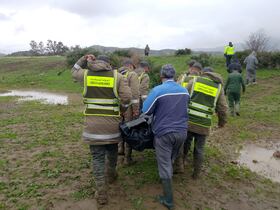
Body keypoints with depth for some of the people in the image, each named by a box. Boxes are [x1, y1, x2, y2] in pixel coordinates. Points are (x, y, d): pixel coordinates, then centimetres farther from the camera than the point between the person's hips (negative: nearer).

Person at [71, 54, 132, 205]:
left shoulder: (86, 74, 3)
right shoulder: (117, 76, -2)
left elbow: (74, 72, 27)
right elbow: (127, 98, -11)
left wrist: (84, 59, 28)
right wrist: (118, 105, 8)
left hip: (93, 124, 0)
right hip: (112, 124, 0)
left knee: (97, 157, 9)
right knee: (112, 151, 24)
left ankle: (101, 193, 12)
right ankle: (111, 175, 48)